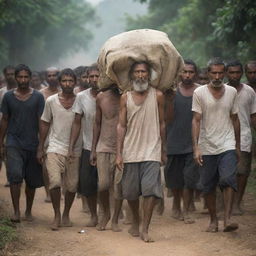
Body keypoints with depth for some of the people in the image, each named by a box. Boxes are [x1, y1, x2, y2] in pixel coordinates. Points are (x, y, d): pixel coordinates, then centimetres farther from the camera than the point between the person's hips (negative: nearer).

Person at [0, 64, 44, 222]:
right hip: (14, 143, 0)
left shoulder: (38, 97, 0)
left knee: (32, 180, 7)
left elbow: (41, 122, 0)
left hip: (32, 144, 0)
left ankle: (28, 211, 24)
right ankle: (16, 211, -14)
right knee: (15, 175, -17)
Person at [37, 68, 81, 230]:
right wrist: (41, 148, 8)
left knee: (72, 185, 3)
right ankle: (57, 216, -1)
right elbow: (45, 124, 10)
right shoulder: (51, 101, 2)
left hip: (74, 150, 1)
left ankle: (66, 214, 24)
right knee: (55, 182, -15)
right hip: (55, 148, 0)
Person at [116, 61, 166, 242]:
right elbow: (121, 126, 5)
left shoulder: (157, 96, 2)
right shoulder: (125, 98, 5)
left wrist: (164, 151, 9)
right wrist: (119, 153, -1)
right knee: (131, 192, 9)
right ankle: (135, 221, 32)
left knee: (150, 190, -12)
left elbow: (162, 124, 8)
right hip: (131, 151, 2)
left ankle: (145, 229, -7)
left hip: (152, 151, -2)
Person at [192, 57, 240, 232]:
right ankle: (213, 220, 18)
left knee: (228, 179, -19)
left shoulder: (232, 92, 6)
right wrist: (196, 147, -13)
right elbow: (196, 120, -5)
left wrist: (238, 146, 16)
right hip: (207, 147, 0)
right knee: (208, 186, 5)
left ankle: (228, 218, -21)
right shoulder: (199, 93, -2)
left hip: (227, 146, 0)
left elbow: (235, 119, 14)